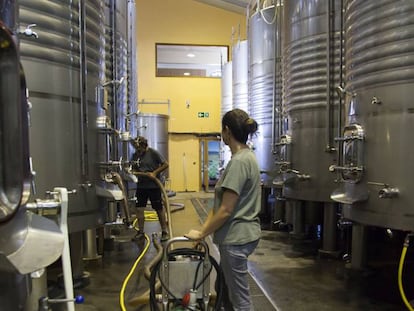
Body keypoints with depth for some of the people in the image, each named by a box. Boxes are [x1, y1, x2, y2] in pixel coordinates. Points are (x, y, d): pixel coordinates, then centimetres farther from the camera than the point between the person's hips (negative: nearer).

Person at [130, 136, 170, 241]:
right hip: (141, 185, 5)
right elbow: (134, 169, 15)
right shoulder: (135, 155, 5)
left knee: (159, 209, 4)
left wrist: (155, 173, -16)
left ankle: (164, 231, 15)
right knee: (139, 209, 5)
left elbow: (165, 164, -8)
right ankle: (140, 231, 20)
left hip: (154, 186, -5)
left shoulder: (153, 153, -10)